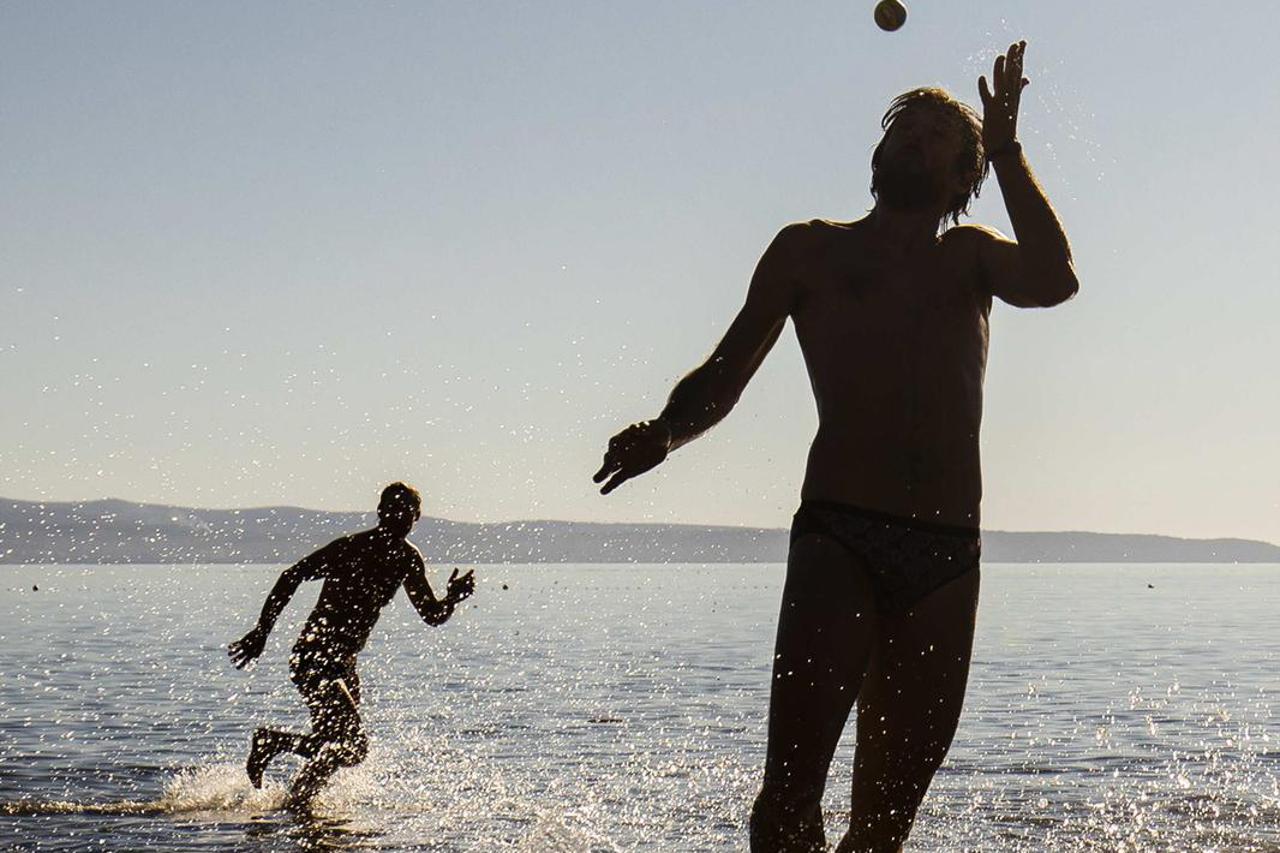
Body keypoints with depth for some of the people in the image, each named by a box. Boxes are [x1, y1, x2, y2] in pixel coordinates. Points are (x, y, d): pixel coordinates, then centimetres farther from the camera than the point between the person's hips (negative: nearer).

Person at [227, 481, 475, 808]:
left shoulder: (407, 559, 7)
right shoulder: (350, 547, -14)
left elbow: (432, 615, 11)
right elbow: (291, 577, -9)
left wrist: (452, 598, -12)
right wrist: (261, 632, -12)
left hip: (344, 662, 8)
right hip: (314, 657, -8)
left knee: (348, 745, 9)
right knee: (352, 744, -18)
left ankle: (269, 741, 29)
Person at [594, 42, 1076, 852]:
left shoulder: (971, 256, 23)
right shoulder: (811, 250, 19)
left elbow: (1054, 281, 1)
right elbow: (724, 374, 13)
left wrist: (1005, 149, 8)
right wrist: (665, 431, -8)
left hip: (948, 558, 2)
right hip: (837, 540, -2)